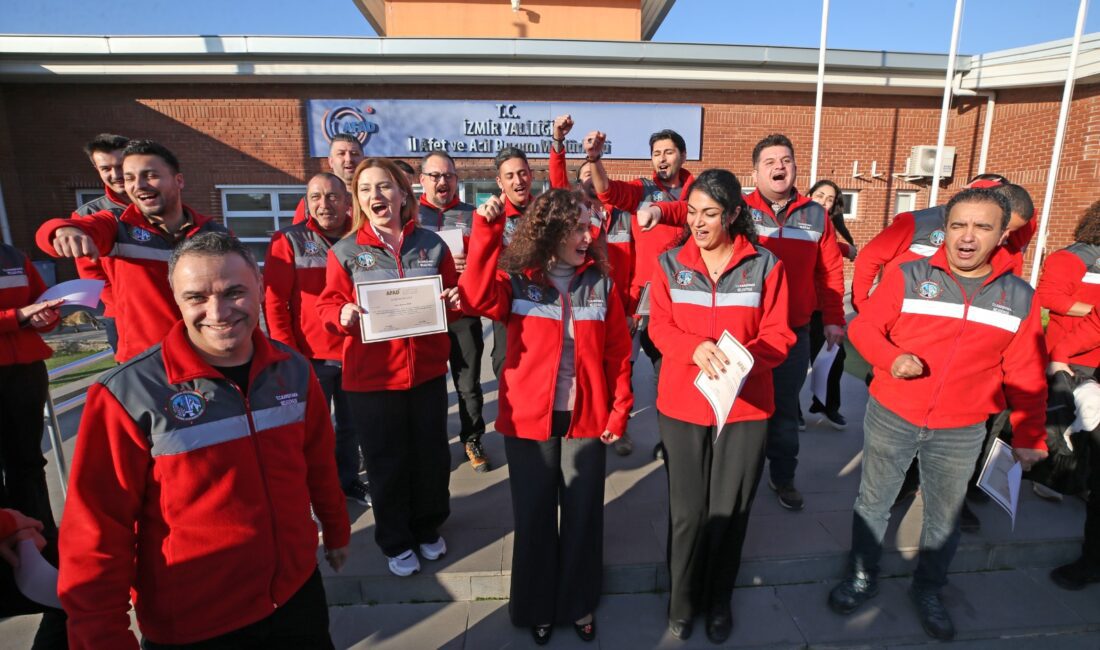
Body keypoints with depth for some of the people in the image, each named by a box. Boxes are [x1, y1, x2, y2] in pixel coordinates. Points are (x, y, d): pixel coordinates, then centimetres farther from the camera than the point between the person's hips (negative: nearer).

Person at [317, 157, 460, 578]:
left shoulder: (431, 245, 2)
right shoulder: (345, 252, -3)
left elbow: (453, 295, 10)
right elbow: (328, 306, -1)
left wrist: (455, 301, -13)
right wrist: (343, 316, -23)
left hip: (427, 372, 2)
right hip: (371, 377, -2)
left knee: (432, 456, 15)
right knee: (386, 463, 10)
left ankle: (428, 528, 40)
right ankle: (395, 542, 32)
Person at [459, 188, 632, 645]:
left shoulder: (599, 280, 0)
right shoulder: (517, 279, -6)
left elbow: (618, 351, 2)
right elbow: (476, 300, -26)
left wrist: (620, 408, -2)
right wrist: (486, 232, -29)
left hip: (586, 419, 2)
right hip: (529, 418, -1)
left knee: (582, 516, 14)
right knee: (534, 517, 14)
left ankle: (579, 605, 38)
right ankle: (536, 608, 37)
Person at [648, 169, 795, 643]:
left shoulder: (764, 265, -3)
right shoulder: (671, 263, 1)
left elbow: (778, 336, -4)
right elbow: (660, 326, -3)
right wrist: (696, 349, -23)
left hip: (745, 407, 0)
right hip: (682, 405, 1)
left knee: (729, 510, 11)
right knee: (687, 511, 9)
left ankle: (719, 602, 35)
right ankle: (682, 601, 32)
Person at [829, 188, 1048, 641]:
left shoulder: (1019, 298, -2)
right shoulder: (908, 277, -9)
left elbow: (1026, 376, 4)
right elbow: (864, 326, -7)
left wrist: (1028, 437, 6)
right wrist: (890, 357, -26)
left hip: (961, 433, 2)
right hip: (890, 419, -1)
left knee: (944, 517, 18)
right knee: (873, 503, 13)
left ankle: (928, 589, 41)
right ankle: (862, 577, 34)